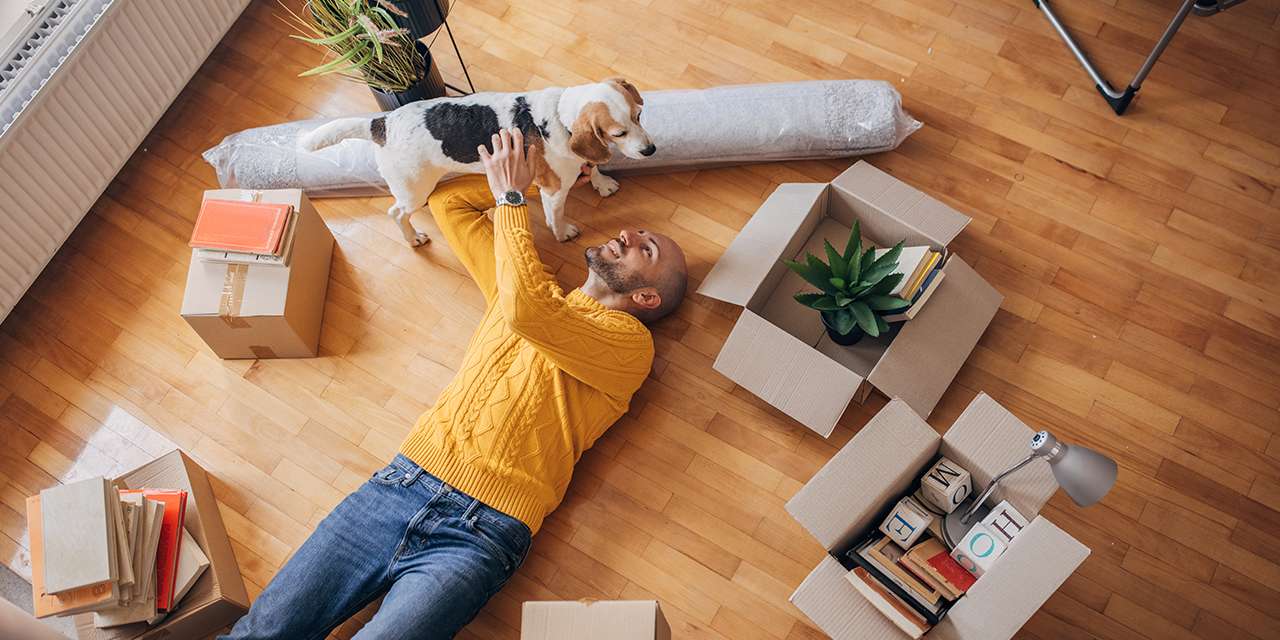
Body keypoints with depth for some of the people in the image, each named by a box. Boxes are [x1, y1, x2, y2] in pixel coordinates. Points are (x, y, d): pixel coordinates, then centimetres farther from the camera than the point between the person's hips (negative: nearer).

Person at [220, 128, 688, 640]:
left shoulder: (630, 341, 1)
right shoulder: (537, 290, 20)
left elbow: (524, 308, -18)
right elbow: (447, 200, 28)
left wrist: (511, 195, -5)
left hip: (482, 534, -5)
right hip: (404, 481, 5)